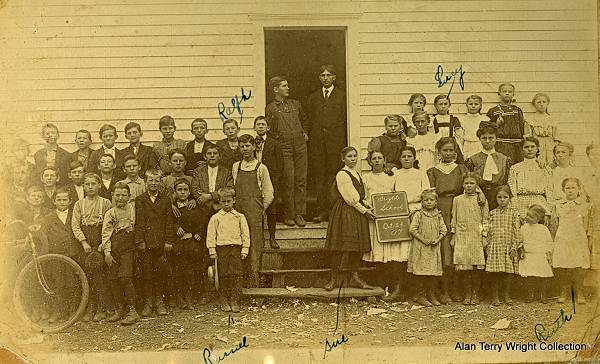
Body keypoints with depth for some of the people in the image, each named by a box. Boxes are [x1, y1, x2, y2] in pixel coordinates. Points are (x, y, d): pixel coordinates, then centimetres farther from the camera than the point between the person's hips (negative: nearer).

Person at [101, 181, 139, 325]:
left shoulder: (134, 210, 6)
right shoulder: (110, 213, 10)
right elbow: (106, 234, 5)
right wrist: (107, 252, -3)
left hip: (128, 248, -3)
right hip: (113, 250, 3)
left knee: (125, 277, -15)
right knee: (112, 279, -1)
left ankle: (132, 311, -10)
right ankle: (120, 308, 13)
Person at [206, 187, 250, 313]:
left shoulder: (240, 217, 8)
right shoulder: (215, 218, 4)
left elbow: (245, 234, 9)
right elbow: (211, 235, 4)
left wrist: (245, 249, 3)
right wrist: (212, 251, -1)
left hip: (236, 248, 1)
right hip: (221, 248, -1)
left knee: (236, 275, -2)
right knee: (223, 275, 2)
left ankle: (235, 301, 4)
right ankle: (223, 301, 12)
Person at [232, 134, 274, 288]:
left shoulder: (261, 168, 2)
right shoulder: (235, 167, 14)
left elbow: (268, 194, 3)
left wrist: (259, 211, 0)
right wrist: (235, 207, 10)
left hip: (255, 212, -3)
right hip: (237, 211, 3)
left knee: (254, 247, -5)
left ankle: (253, 282, -2)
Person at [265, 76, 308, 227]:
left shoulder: (295, 104, 16)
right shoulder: (270, 108, 2)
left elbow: (304, 119, 31)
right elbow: (270, 130, 1)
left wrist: (304, 133, 23)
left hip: (300, 145, 4)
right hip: (284, 147, -4)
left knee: (301, 180, 2)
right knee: (288, 181, -5)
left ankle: (299, 214, 9)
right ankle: (289, 215, 4)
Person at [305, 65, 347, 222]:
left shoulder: (342, 96, 7)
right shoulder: (312, 97, 17)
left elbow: (345, 120, 2)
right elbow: (308, 120, 15)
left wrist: (344, 142, -6)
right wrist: (306, 135, 2)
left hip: (335, 140, -3)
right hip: (317, 142, 3)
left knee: (333, 175, -4)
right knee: (319, 177, 2)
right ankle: (322, 211, 6)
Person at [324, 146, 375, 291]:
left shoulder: (357, 174, 16)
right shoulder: (342, 174, -10)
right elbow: (349, 198, -14)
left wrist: (367, 205, 4)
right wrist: (364, 210, -11)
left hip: (358, 213, 8)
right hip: (344, 213, -8)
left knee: (357, 246, 6)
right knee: (340, 246, -7)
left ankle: (354, 276, 13)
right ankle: (335, 277, 2)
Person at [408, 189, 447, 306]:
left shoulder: (438, 215, 9)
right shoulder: (418, 214, -2)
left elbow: (443, 230, 9)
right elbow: (412, 230, -7)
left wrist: (437, 240, -7)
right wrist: (423, 240, -14)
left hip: (434, 248, 4)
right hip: (421, 248, -4)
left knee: (433, 272, 6)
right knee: (422, 272, -3)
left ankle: (431, 295, 16)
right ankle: (420, 296, 6)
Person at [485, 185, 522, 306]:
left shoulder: (514, 212, 4)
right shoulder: (493, 213, 9)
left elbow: (516, 230, 1)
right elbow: (489, 230, 9)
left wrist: (515, 246, -5)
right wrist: (488, 246, 4)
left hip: (508, 246, -1)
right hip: (495, 246, 1)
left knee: (508, 272, 2)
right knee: (494, 272, 0)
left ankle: (506, 295, 18)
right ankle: (495, 296, 11)